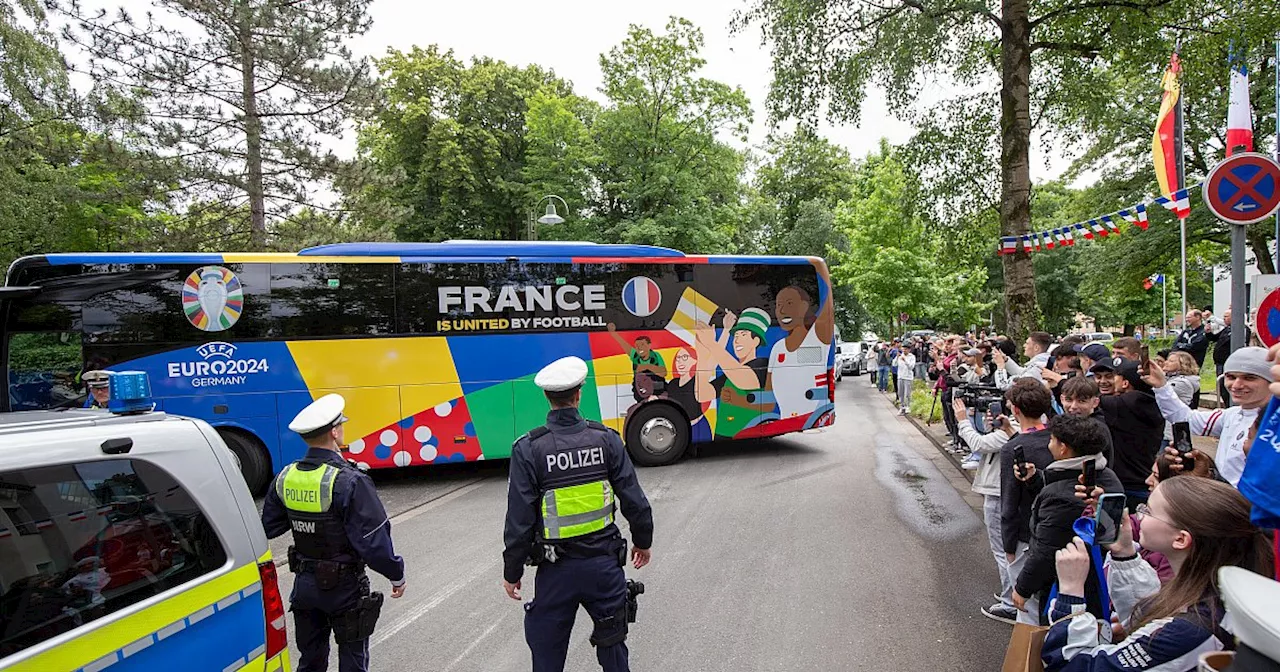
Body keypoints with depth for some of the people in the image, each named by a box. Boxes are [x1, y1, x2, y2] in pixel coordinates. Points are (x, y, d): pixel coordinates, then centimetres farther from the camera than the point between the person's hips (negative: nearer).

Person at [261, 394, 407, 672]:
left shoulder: (285, 478, -6)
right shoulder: (349, 482, -25)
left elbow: (268, 528, 6)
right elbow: (374, 541, -24)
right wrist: (396, 575, -10)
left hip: (305, 584, 6)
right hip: (344, 588, -6)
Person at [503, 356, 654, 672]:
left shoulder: (529, 449, -13)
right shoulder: (606, 439, -8)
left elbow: (519, 520, -12)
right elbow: (635, 501, -3)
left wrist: (511, 572, 1)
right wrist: (642, 541, 14)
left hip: (557, 569, -2)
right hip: (604, 562, 2)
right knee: (612, 645, 20)